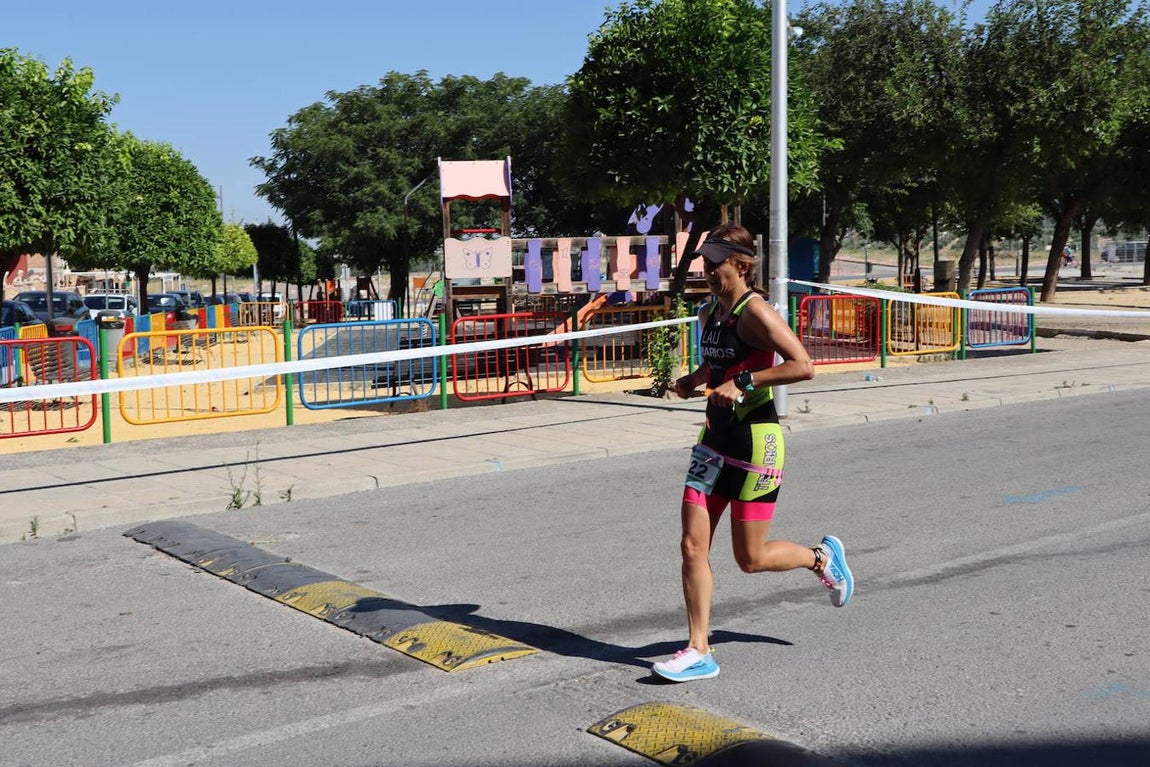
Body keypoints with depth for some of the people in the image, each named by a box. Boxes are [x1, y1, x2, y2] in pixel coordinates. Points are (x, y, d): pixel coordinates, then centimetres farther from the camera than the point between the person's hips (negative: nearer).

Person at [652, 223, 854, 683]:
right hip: (715, 439, 8)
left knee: (751, 559, 1)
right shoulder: (709, 313, 10)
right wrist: (695, 380, 8)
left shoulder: (755, 311, -15)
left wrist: (743, 382, -25)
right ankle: (698, 652, 9)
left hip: (755, 441, -8)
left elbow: (803, 366, -23)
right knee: (693, 546, 1)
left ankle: (821, 557, 31)